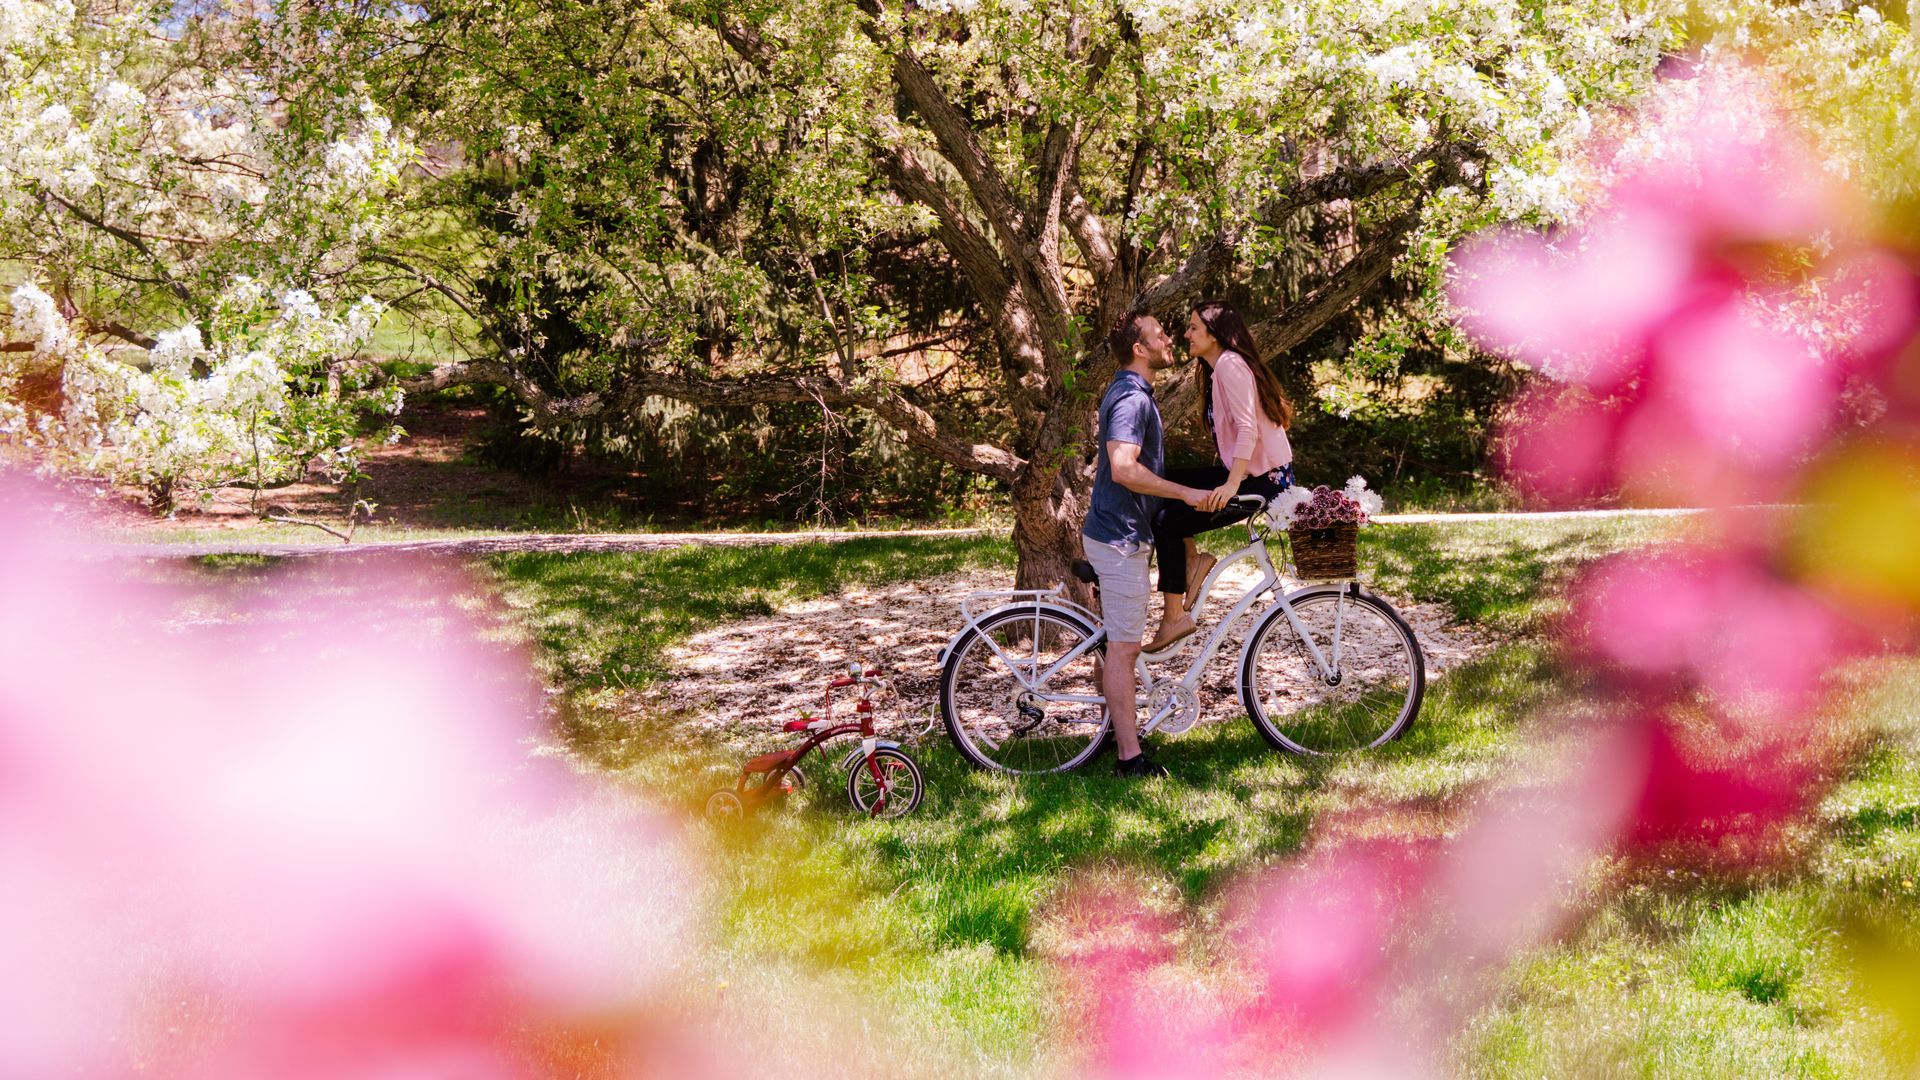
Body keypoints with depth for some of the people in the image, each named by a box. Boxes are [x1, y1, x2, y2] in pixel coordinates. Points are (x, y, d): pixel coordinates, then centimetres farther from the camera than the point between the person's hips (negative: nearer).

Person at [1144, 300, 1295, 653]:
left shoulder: (1231, 364, -15)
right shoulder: (1219, 368, 16)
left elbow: (1248, 428, -25)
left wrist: (1232, 484, -33)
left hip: (1262, 479, -10)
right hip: (1247, 472, 10)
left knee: (1167, 521, -15)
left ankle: (1174, 617, -10)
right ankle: (1191, 561, 6)